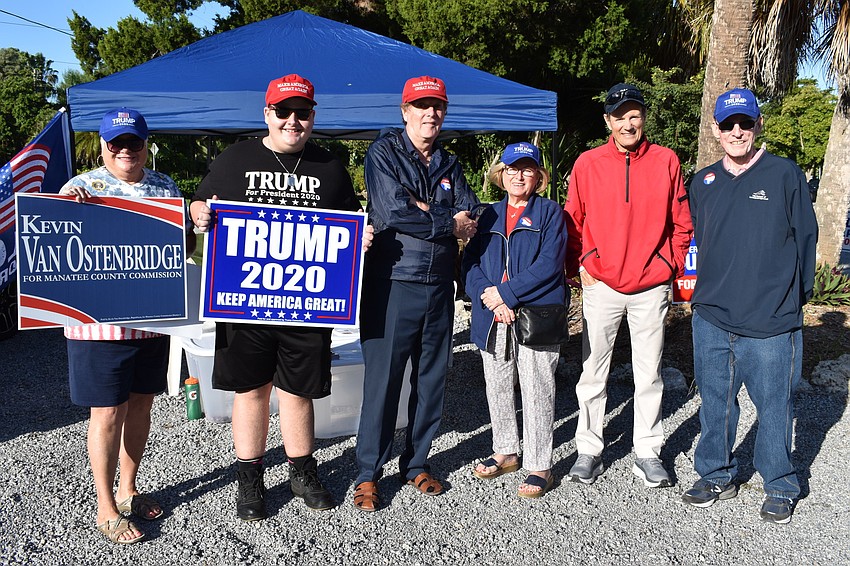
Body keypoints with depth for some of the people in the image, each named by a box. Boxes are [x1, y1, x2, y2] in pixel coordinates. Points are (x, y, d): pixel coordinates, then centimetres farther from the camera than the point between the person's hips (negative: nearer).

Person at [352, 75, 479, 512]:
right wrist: (448, 223, -8)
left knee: (431, 380, 11)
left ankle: (416, 463, 27)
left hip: (438, 285, 5)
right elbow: (393, 213, -16)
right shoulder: (383, 153, -1)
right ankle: (369, 473, 14)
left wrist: (422, 211, -13)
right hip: (392, 283, -5)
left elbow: (470, 216, 2)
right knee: (382, 380, -1)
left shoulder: (449, 164, 15)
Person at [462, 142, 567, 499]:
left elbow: (549, 264, -11)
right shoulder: (489, 215, 14)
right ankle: (506, 452, 32)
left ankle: (539, 466, 12)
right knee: (497, 389, 14)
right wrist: (491, 298, -11)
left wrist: (505, 292, -16)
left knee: (536, 393, 0)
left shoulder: (550, 213, 2)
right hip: (493, 320, 5)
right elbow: (470, 261, 6)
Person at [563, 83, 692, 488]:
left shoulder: (666, 160, 3)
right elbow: (572, 221, 6)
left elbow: (682, 222, 8)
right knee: (594, 371, 6)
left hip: (651, 287, 1)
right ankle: (588, 449, 20)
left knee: (649, 374, 10)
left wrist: (672, 265, 2)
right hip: (601, 284, 0)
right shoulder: (588, 163, 1)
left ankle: (648, 452, 24)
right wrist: (579, 264, -1)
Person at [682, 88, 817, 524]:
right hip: (711, 316, 4)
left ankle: (780, 487, 24)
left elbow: (805, 237, 2)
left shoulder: (785, 175, -1)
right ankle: (716, 475, 29)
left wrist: (795, 296, 3)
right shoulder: (703, 182, 10)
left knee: (774, 404, 6)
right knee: (715, 401, 12)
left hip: (771, 319, -3)